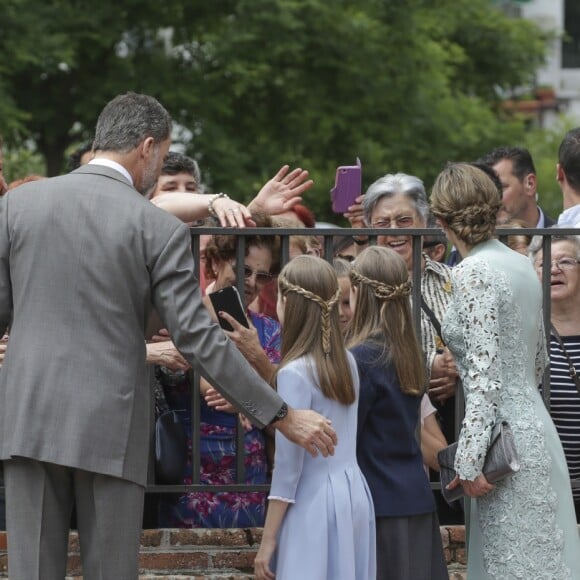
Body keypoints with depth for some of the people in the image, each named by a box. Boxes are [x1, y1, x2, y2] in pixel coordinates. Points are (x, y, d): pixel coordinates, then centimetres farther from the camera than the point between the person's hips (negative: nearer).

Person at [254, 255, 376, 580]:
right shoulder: (346, 362, 7)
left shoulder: (295, 372, -13)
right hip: (355, 495, 7)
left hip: (313, 505, -7)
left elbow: (288, 467, -13)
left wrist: (268, 539, -9)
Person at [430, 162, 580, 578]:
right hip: (534, 421, 9)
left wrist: (469, 460, -19)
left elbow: (485, 375, -19)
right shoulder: (521, 265, 12)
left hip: (507, 439, -9)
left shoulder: (474, 272, -12)